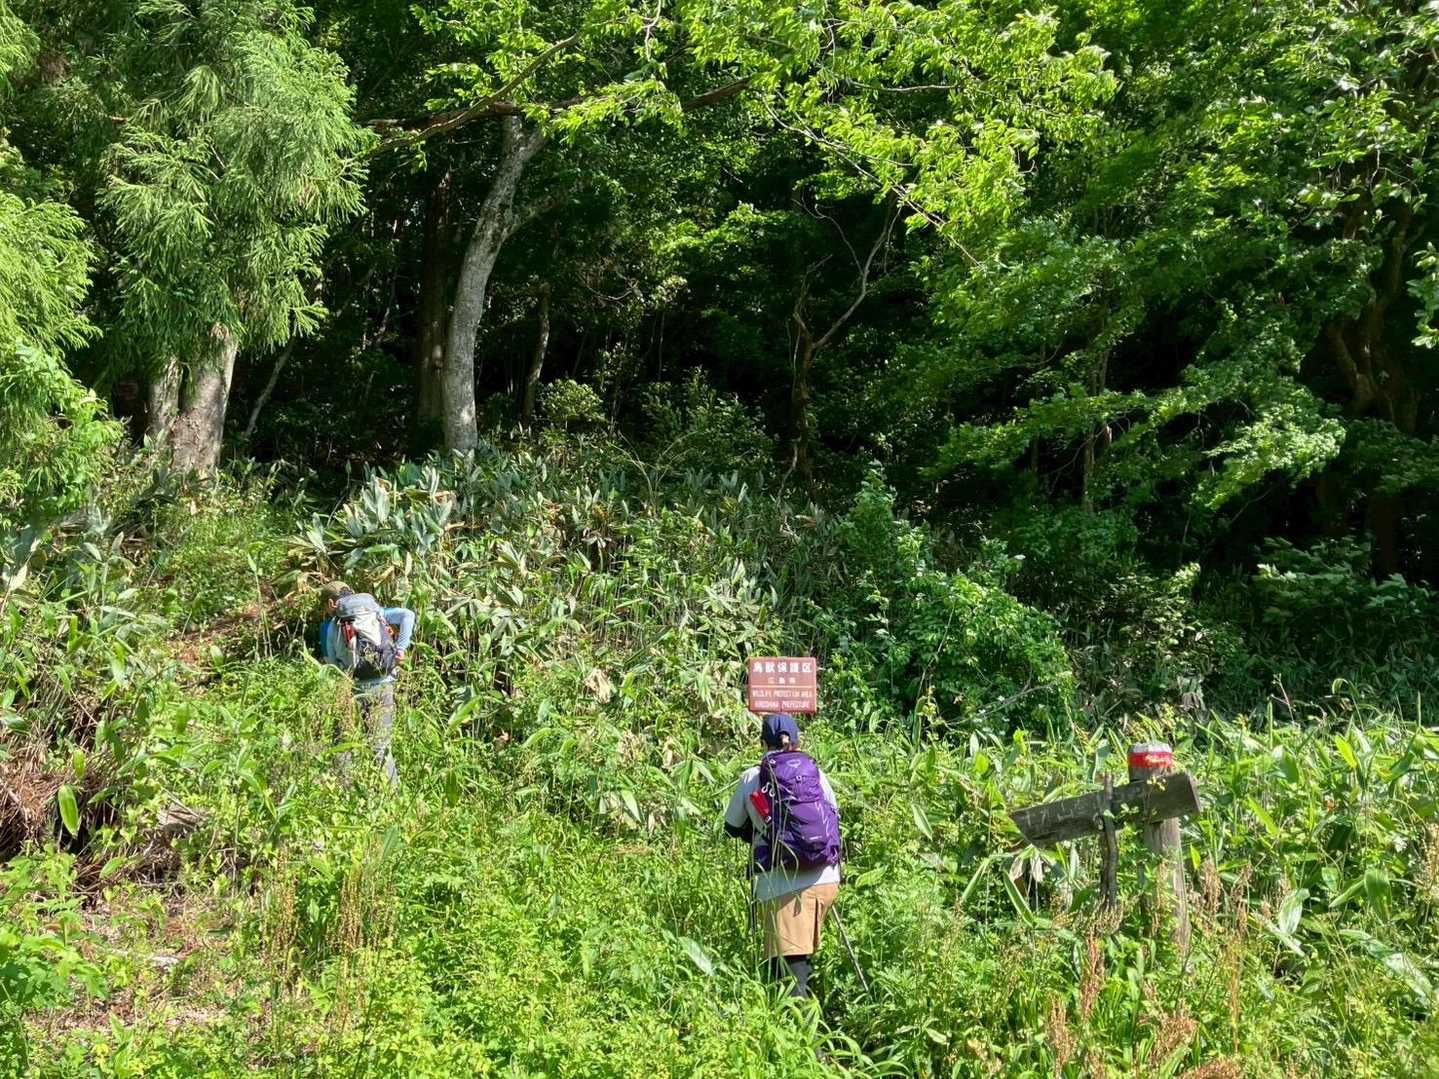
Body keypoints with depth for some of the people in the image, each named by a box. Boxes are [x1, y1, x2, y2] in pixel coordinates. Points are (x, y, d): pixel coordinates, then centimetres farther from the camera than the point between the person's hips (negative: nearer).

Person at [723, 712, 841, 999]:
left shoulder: (752, 778, 1)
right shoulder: (815, 772, 8)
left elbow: (732, 828, 12)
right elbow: (834, 815, 20)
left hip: (781, 885, -3)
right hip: (826, 880, 3)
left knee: (788, 963, -6)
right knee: (805, 954, 18)